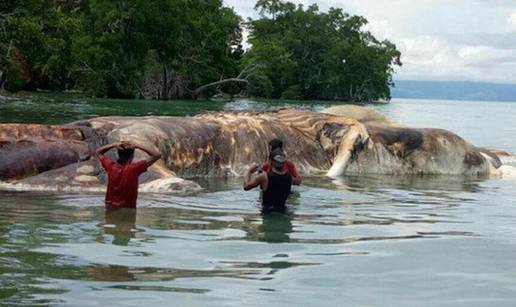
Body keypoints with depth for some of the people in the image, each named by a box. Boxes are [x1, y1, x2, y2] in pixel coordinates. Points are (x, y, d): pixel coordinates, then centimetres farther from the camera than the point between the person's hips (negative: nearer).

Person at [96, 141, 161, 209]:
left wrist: (114, 145, 0)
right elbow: (157, 155, -13)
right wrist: (138, 146, -9)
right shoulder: (133, 168, -15)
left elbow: (98, 152, 15)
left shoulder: (111, 167, -4)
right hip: (127, 209, -4)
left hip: (110, 207, 4)